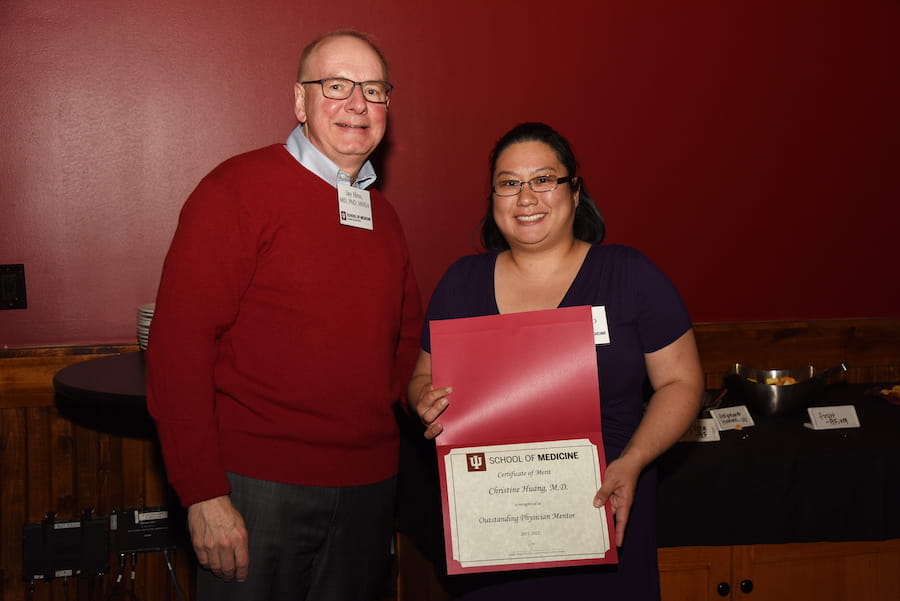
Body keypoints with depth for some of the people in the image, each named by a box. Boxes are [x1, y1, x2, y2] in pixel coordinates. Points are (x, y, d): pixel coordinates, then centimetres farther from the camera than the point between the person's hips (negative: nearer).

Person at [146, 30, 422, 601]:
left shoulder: (383, 215, 11)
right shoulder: (239, 188, -9)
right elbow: (179, 343, -15)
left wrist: (381, 408, 8)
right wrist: (204, 493, -17)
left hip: (370, 484, 6)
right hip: (259, 484, -6)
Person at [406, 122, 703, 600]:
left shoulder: (630, 275, -2)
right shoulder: (462, 282, 6)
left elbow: (680, 382, -1)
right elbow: (424, 376, 14)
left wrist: (632, 462, -15)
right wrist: (427, 401, -9)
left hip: (604, 516, -2)